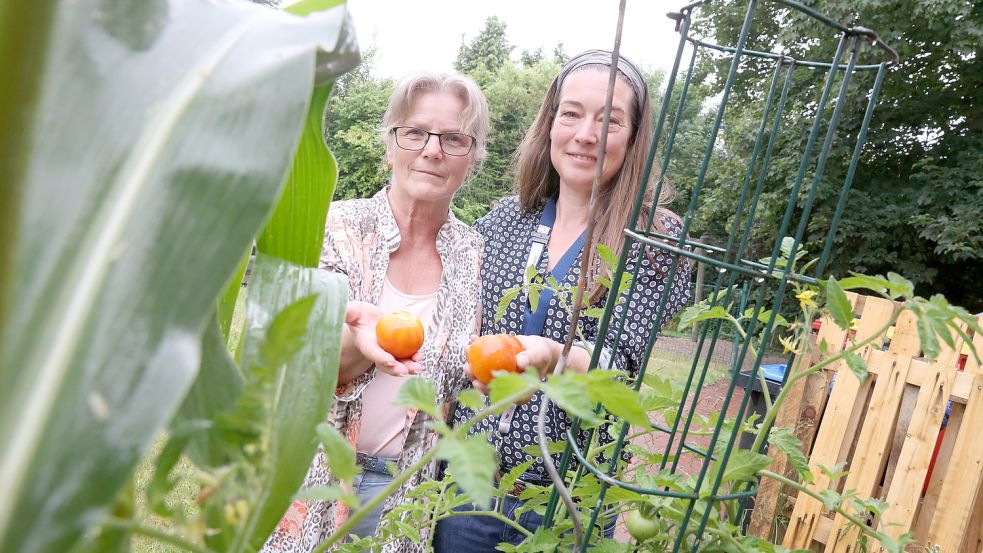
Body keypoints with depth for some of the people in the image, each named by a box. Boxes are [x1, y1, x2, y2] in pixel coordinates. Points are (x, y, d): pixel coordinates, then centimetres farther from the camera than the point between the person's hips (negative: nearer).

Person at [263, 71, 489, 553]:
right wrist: (359, 342, -32)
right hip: (317, 478, -1)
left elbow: (462, 382, 8)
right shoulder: (337, 228, -9)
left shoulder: (475, 255, -2)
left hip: (408, 490, 2)